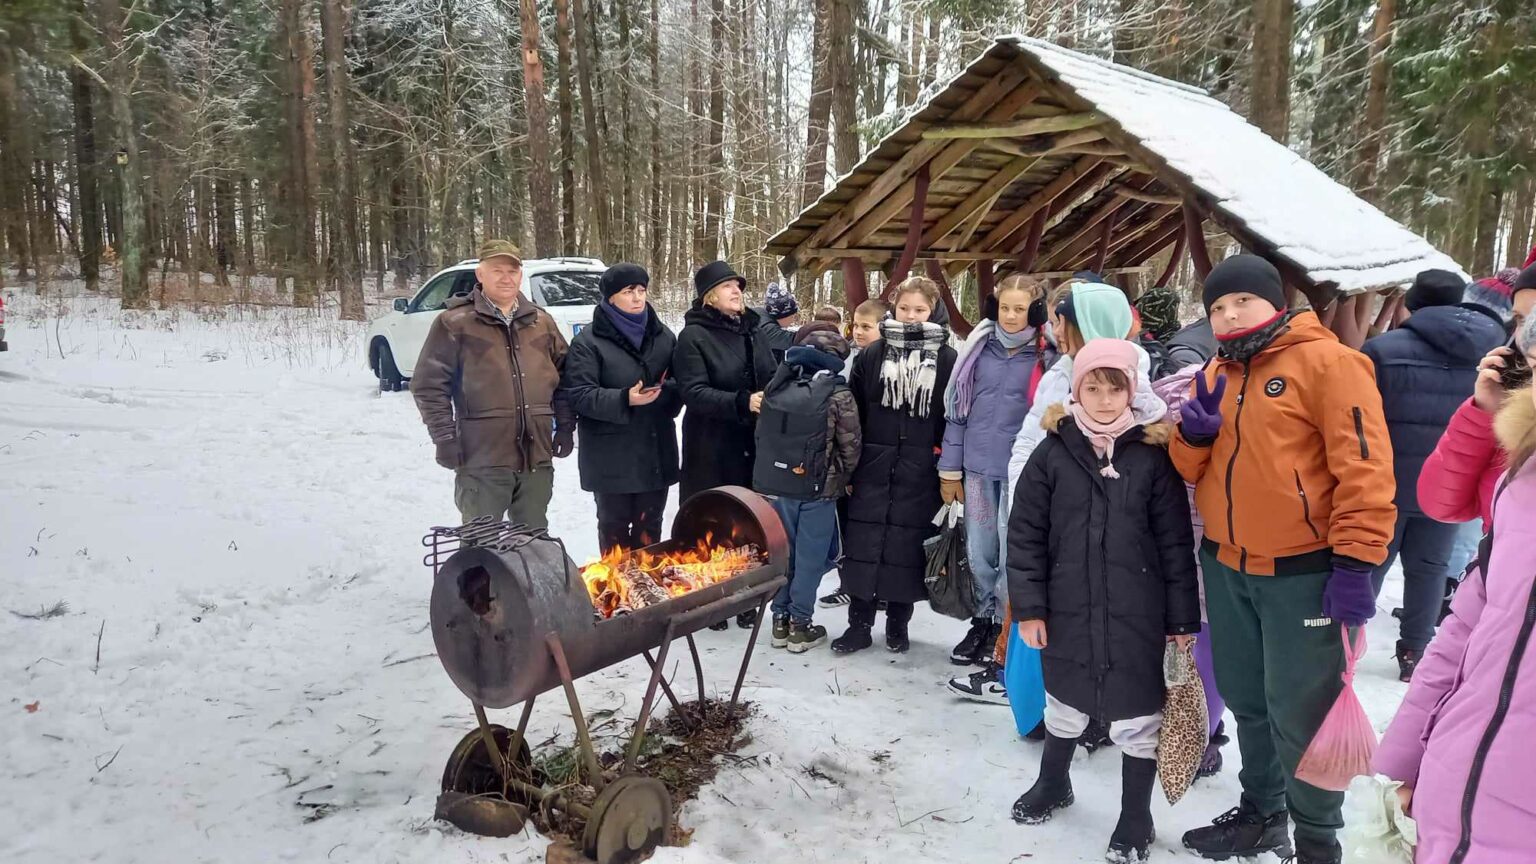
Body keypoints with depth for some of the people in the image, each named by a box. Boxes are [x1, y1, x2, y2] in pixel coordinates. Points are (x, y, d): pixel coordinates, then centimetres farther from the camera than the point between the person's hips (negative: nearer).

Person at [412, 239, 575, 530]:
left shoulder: (541, 322, 11)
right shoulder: (455, 323, -3)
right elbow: (429, 383, -4)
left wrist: (565, 427, 11)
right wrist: (445, 437, -9)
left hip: (537, 456, 5)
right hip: (482, 458, -4)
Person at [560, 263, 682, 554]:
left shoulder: (663, 336, 9)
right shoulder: (588, 341, -7)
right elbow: (579, 394, -14)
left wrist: (667, 390, -13)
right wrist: (624, 400, -28)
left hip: (656, 451, 5)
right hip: (611, 455, -4)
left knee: (649, 525, 16)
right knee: (614, 526, 7)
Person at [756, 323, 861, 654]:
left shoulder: (777, 386, -1)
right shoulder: (838, 395, -12)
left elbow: (761, 437, 6)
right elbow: (850, 448, -9)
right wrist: (840, 479, 9)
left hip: (773, 484, 4)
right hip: (816, 490, -4)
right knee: (808, 558, 7)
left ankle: (781, 619, 22)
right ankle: (800, 625, 13)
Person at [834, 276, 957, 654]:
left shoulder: (947, 360, 1)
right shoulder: (872, 355, 5)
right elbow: (853, 412, 6)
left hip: (919, 473, -1)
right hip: (873, 467, 1)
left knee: (908, 545, 6)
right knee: (864, 543, 2)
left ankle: (898, 623, 22)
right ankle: (859, 624, 13)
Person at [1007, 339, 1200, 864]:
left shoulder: (1152, 455, -5)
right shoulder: (1052, 454, -3)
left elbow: (1176, 543, -3)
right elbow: (1024, 536, -2)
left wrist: (1182, 617, -2)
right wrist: (1029, 607, -5)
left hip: (1137, 617, -1)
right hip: (1067, 613, 1)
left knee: (1137, 719, 8)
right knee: (1064, 708, 19)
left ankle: (1135, 820, 28)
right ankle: (1052, 784, 45)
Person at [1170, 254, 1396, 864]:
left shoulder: (1326, 362, -11)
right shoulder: (1215, 374, 11)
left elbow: (1364, 465, -17)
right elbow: (1193, 470, 13)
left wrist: (1355, 561, -20)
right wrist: (1193, 435, -8)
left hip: (1303, 572, -7)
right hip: (1226, 567, 7)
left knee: (1301, 713, 0)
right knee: (1247, 701, 19)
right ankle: (1261, 814, 36)